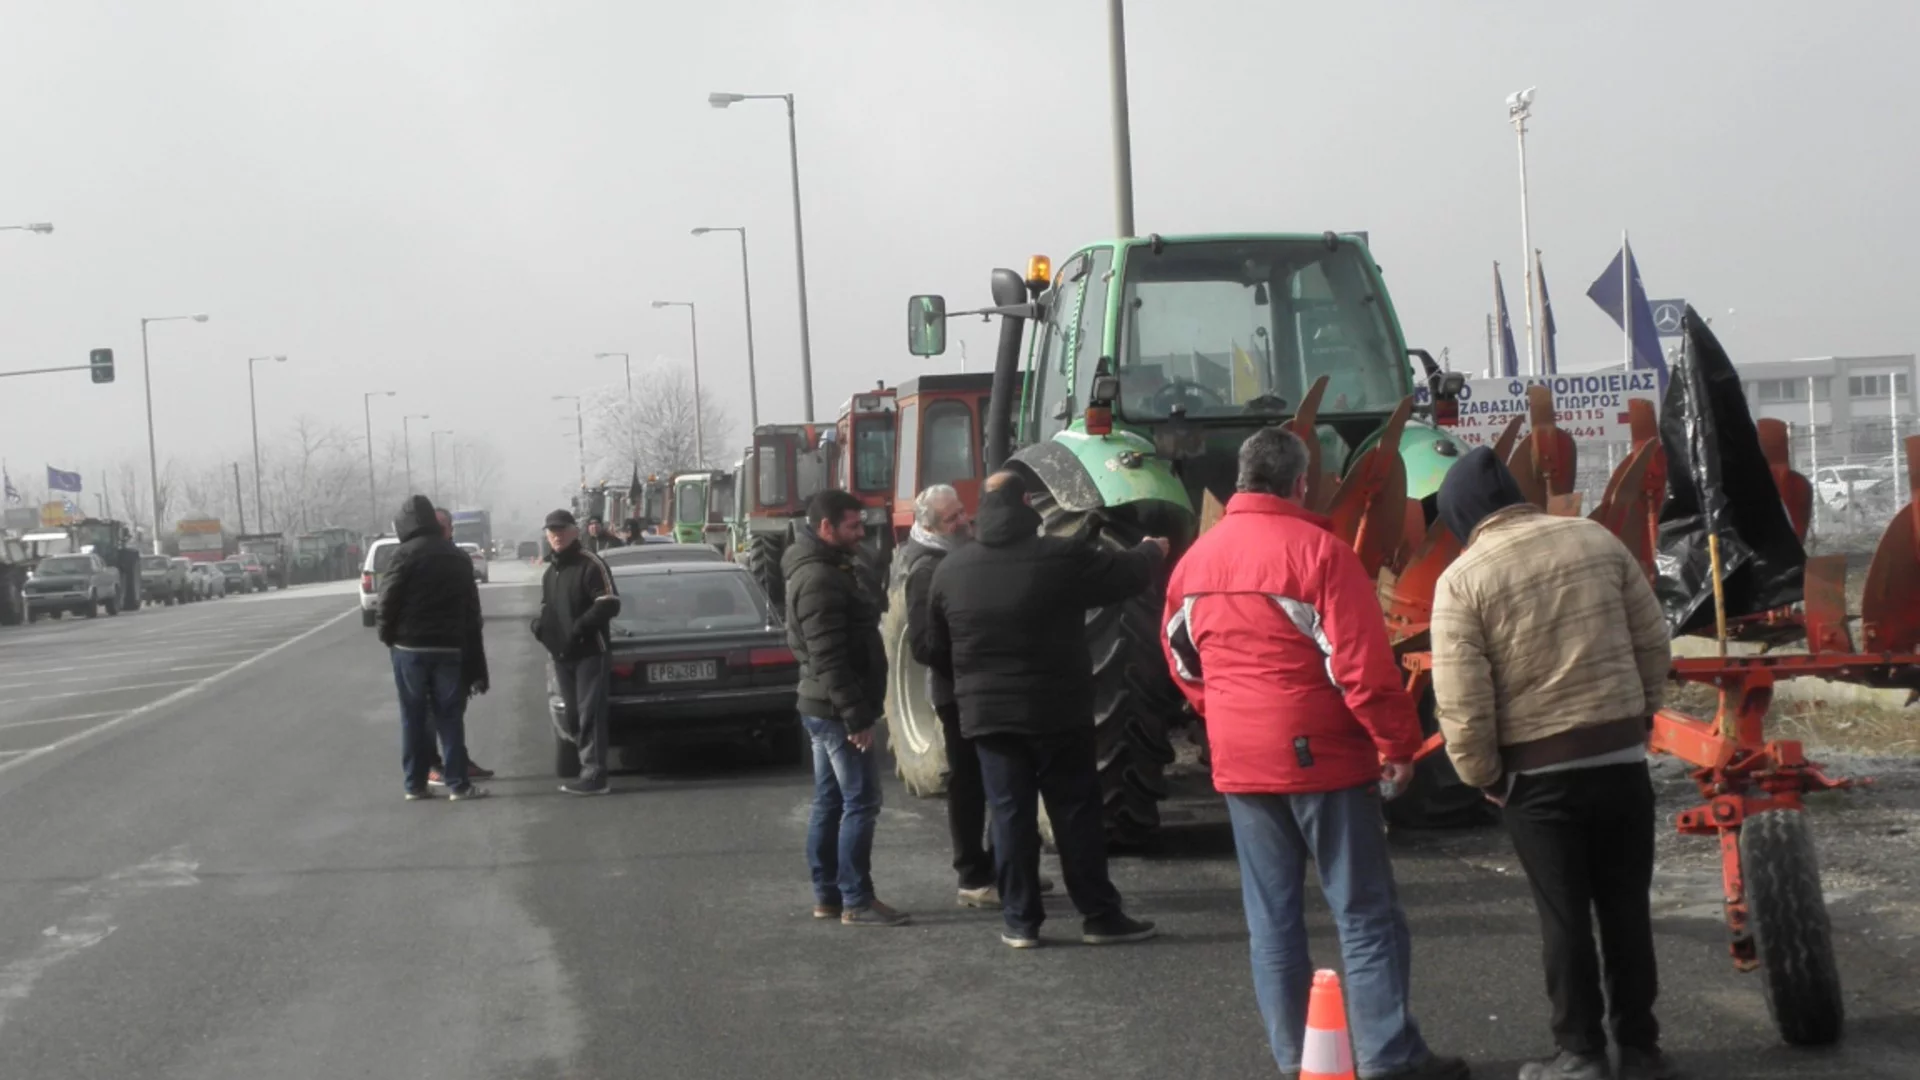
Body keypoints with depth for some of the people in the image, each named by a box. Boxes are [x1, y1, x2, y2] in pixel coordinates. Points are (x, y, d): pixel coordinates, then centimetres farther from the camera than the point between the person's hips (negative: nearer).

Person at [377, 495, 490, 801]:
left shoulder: (406, 554, -7)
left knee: (413, 718, 5)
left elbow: (388, 599, -13)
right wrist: (475, 665, 14)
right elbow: (472, 610, 13)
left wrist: (387, 634, 5)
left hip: (410, 647, -3)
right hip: (450, 648, 3)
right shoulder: (459, 558, 12)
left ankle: (415, 784, 8)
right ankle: (458, 784, 1)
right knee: (450, 718, 5)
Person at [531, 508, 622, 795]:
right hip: (561, 653, 8)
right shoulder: (550, 572, 19)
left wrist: (581, 626, -25)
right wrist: (540, 622, 9)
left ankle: (594, 775, -9)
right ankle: (588, 769, 18)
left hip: (589, 652, -8)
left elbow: (610, 605, -16)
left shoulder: (591, 565, -9)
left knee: (590, 715, -10)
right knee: (573, 716, 10)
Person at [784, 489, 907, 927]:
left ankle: (827, 894, 17)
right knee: (861, 801, -7)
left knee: (830, 801, 12)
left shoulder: (827, 570, 16)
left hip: (823, 707, 11)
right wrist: (856, 714, -23)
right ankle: (856, 901, -4)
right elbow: (829, 656, -24)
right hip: (836, 708, -11)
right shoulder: (819, 579, -18)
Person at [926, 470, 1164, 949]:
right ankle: (1100, 915, 8)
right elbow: (1129, 574, 3)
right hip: (1056, 711, -3)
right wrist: (1152, 550, 25)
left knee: (1010, 814, 7)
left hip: (986, 713, 3)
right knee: (1076, 810, 5)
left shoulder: (951, 569, 2)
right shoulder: (1061, 557, -9)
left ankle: (1020, 919, 7)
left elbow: (936, 651, 9)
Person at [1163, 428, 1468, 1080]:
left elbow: (1182, 659, 17)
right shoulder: (1317, 549, -12)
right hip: (1320, 755, -5)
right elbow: (1363, 662, -16)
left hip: (1239, 762, 6)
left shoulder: (1196, 560, 8)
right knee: (1364, 913, 2)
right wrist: (1397, 742, -8)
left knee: (1271, 918, 12)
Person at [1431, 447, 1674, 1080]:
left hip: (1537, 771, -3)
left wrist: (1483, 775, 1)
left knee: (1563, 915, 7)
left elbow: (1461, 703, -13)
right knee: (1626, 905, 14)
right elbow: (1653, 646, 6)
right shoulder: (1597, 540, 2)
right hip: (1621, 756, 4)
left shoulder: (1461, 580, -10)